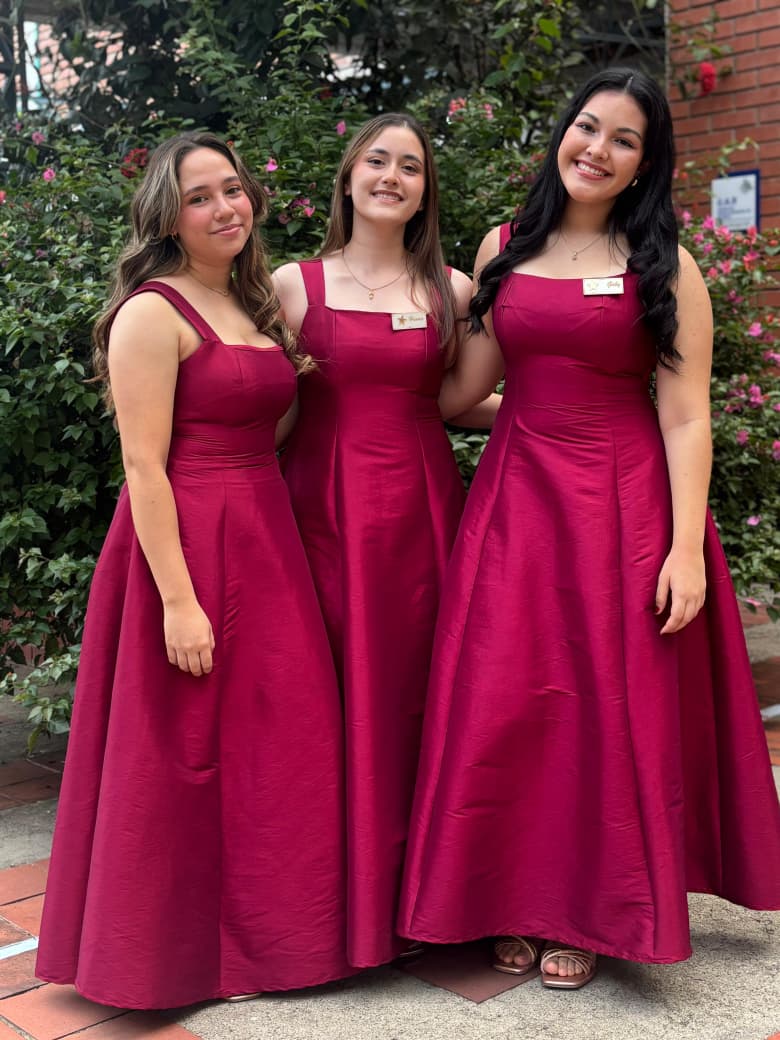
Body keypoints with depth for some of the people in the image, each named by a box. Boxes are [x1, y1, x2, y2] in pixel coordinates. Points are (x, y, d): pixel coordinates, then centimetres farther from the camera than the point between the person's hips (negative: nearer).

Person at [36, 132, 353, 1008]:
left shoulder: (255, 307, 14)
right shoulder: (153, 313, -10)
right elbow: (144, 466, -17)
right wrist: (177, 599, -20)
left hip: (265, 539, 8)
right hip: (187, 544, -8)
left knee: (273, 745, 14)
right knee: (190, 750, 3)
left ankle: (256, 929, 32)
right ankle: (184, 948, 23)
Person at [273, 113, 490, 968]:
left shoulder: (451, 290, 9)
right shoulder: (294, 285, 3)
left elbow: (463, 403, 13)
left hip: (419, 510, 2)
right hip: (325, 508, -2)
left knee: (414, 690, 6)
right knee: (337, 697, 2)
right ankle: (342, 898, 18)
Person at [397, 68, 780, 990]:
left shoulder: (663, 267, -1)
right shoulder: (505, 247, 9)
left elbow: (686, 419, -6)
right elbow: (466, 385, 9)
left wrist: (687, 547, -13)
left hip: (624, 501, -3)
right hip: (516, 496, 3)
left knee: (612, 705, 4)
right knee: (506, 703, 5)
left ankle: (591, 912, 24)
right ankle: (517, 904, 24)